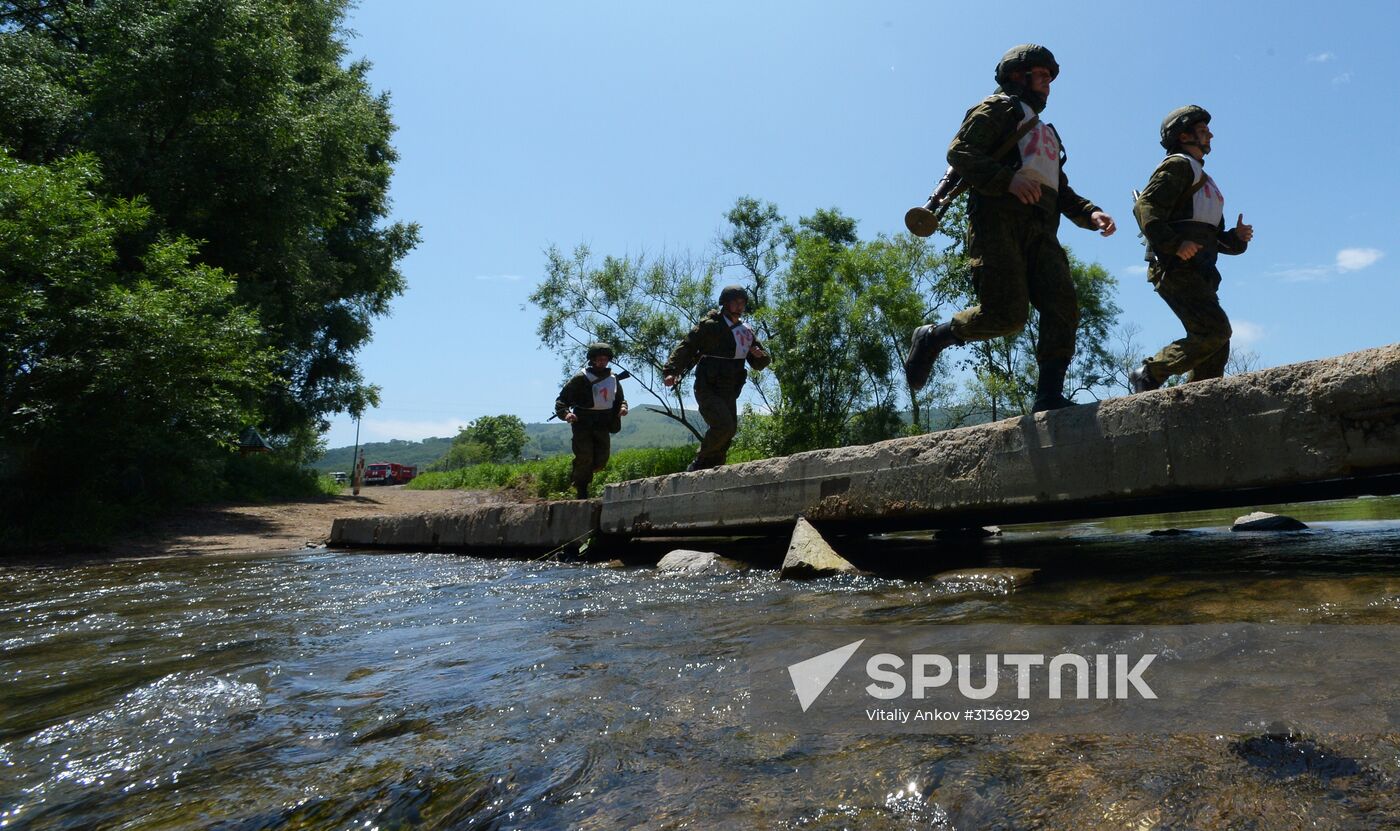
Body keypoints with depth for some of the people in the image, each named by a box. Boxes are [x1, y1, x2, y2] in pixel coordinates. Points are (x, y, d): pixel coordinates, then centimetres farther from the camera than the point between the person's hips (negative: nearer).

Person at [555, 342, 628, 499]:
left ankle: (577, 476, 28)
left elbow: (620, 399, 26)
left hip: (603, 425, 5)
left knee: (602, 459, 1)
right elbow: (562, 399, -5)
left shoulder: (613, 379, 11)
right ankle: (581, 490, 8)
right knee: (584, 457, -11)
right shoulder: (580, 378, -5)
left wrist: (622, 407, 3)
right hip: (583, 423, -5)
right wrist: (566, 413, -24)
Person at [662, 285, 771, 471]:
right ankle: (699, 464, -5)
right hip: (707, 391, -7)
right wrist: (670, 371, -22)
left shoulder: (747, 332, 13)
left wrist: (760, 355, -7)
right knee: (724, 426, -22)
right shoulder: (709, 326, -5)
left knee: (728, 433, 6)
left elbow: (760, 364, 18)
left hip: (729, 394, 7)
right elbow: (686, 348, -9)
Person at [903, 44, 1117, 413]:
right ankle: (931, 338, 0)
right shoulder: (1000, 107, 14)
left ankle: (1049, 395, -16)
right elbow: (959, 151, -5)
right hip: (999, 219, -7)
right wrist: (1008, 179, -20)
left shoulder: (1045, 133, 39)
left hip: (1040, 229, 8)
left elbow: (1061, 191, 33)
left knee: (1063, 306, -13)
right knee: (1007, 314, -20)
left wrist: (1091, 213, 12)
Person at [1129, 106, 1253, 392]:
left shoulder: (1204, 180, 33)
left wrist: (1237, 237, 10)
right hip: (1177, 268, -10)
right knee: (1216, 331, -21)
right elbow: (1145, 207, -14)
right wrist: (1174, 244, -24)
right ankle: (1148, 375, -14)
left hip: (1198, 273, 10)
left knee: (1216, 349, 3)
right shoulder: (1179, 165, 4)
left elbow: (1214, 238, 32)